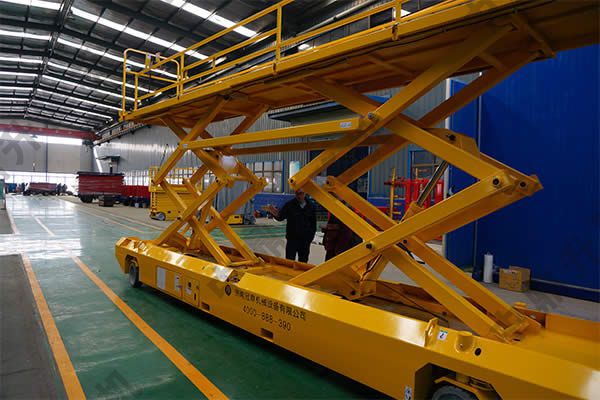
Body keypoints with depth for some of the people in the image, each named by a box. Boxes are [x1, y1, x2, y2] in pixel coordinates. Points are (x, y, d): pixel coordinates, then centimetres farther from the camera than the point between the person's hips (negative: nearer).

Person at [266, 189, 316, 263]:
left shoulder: (310, 206, 3)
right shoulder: (289, 205, -6)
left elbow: (313, 224, 11)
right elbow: (281, 217, -18)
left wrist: (311, 236, 5)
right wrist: (276, 214, -41)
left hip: (305, 240, 3)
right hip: (292, 239, -3)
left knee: (303, 262, 13)